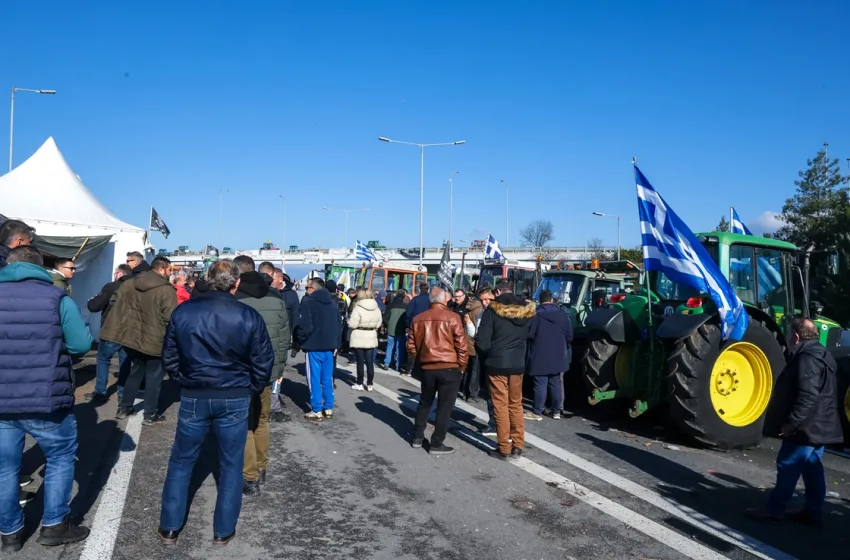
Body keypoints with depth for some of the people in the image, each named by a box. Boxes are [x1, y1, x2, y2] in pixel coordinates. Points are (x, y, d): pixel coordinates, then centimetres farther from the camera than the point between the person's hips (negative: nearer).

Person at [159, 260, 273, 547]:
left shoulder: (183, 311, -4)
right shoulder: (249, 316, -10)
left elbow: (169, 357, 5)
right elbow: (263, 363, -5)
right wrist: (250, 391, 10)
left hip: (194, 397, 2)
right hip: (235, 399, -1)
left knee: (181, 461, 18)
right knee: (231, 465, 12)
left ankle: (170, 527, 25)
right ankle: (223, 531, 21)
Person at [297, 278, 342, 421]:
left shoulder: (308, 301, -9)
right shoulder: (332, 302, 13)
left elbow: (304, 324, -16)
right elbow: (339, 325, 14)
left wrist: (301, 340, 1)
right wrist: (335, 344, 17)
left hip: (313, 346, -6)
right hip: (329, 346, 6)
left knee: (314, 379, 1)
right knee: (327, 379, 12)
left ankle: (317, 411, 3)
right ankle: (328, 409, 16)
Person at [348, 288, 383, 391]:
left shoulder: (358, 308, -15)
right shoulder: (377, 309, 3)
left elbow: (352, 324, -14)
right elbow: (378, 324, 8)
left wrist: (348, 320, 6)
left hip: (359, 338, -5)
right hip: (371, 337, 5)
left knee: (360, 362, 3)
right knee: (370, 362, 9)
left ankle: (359, 384, 10)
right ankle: (369, 384, 12)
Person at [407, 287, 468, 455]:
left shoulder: (418, 319, 2)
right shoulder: (452, 318, -10)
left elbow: (411, 346, 7)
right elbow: (461, 345, -9)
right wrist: (462, 365, 5)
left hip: (427, 368, 4)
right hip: (449, 368, -4)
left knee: (425, 403, 21)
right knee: (444, 407, 5)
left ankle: (417, 437, 27)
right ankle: (436, 444, 9)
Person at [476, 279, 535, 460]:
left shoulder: (493, 310, -12)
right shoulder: (527, 310, 1)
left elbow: (482, 342, -12)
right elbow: (530, 336, 7)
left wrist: (486, 356, 6)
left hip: (497, 363, -4)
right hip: (518, 363, 4)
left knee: (501, 406, 4)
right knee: (516, 404, 16)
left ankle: (504, 448, 8)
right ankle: (518, 445, 19)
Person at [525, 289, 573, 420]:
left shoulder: (536, 315, -13)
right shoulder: (563, 315, 4)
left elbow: (529, 335, -13)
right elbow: (569, 336, 7)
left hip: (540, 357, -5)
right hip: (558, 357, 5)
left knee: (540, 384, -2)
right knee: (555, 384, 12)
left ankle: (537, 412, 2)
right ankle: (556, 411, 17)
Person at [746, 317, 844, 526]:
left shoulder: (807, 359, -20)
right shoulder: (818, 355, 15)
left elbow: (807, 397, -28)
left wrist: (790, 423, -23)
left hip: (806, 428, -10)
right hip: (818, 427, 10)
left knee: (788, 468, -3)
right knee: (812, 470, 14)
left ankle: (773, 510, 5)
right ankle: (813, 512, 21)